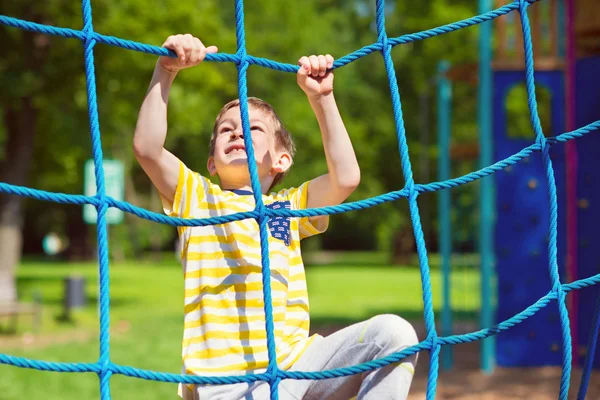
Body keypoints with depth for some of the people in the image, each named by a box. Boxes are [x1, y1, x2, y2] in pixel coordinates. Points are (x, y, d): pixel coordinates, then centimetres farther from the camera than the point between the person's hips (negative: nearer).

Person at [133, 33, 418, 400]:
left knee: (393, 333, -16)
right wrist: (166, 71, -9)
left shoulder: (291, 207, 21)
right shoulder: (197, 198, 14)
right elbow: (147, 148, -3)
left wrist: (321, 97, 4)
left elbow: (346, 177, 4)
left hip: (295, 363, 4)